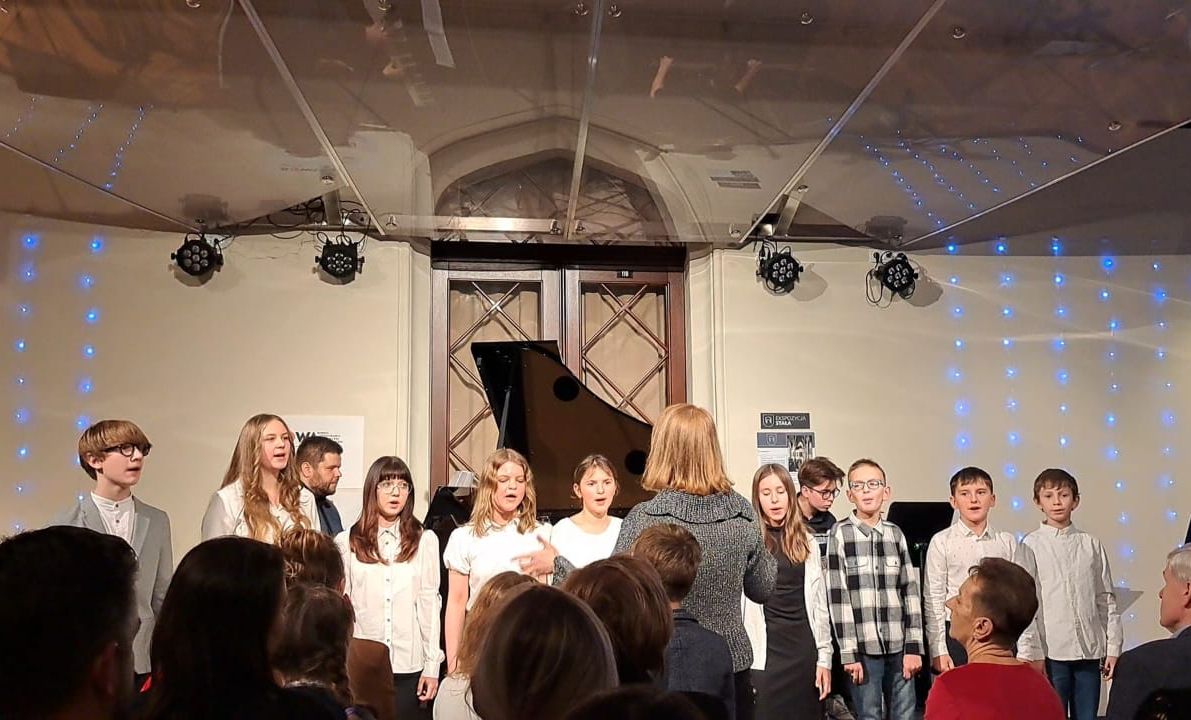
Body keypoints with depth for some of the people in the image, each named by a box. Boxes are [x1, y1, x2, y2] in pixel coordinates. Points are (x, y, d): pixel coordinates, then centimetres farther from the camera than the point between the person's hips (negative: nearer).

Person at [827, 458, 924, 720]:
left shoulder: (896, 533, 8)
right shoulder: (840, 534, -3)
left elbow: (911, 592, 7)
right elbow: (837, 598, -6)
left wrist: (914, 647, 1)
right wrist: (849, 653, -10)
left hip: (900, 646, 3)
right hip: (864, 648, -3)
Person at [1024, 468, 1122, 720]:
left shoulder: (1091, 544, 6)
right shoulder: (1031, 545, -3)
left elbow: (1107, 599, 8)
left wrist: (1113, 648, 6)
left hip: (1090, 651, 3)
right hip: (1051, 651, -3)